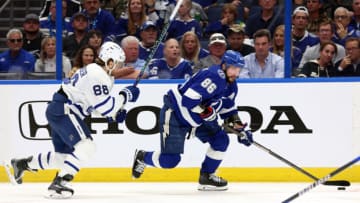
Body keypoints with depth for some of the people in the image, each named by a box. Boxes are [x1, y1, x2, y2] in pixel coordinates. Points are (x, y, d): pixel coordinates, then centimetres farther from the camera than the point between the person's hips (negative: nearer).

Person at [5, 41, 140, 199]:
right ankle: (58, 184, -24)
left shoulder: (104, 76, 15)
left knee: (64, 155, 14)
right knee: (86, 146, -20)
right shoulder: (97, 76, -19)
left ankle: (21, 164, 26)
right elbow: (104, 107, -23)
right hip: (63, 111, -11)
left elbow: (98, 103, 21)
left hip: (58, 111, 11)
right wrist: (125, 95, -14)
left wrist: (115, 113, 5)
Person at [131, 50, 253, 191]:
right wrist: (207, 113, -29)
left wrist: (238, 125, 5)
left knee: (221, 140, -2)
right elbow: (188, 99, -33)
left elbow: (228, 108, 18)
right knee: (170, 160, -12)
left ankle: (206, 177, 11)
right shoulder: (214, 77, -27)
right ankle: (142, 157, 18)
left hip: (197, 119, 9)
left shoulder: (231, 85, 4)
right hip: (174, 114, -9)